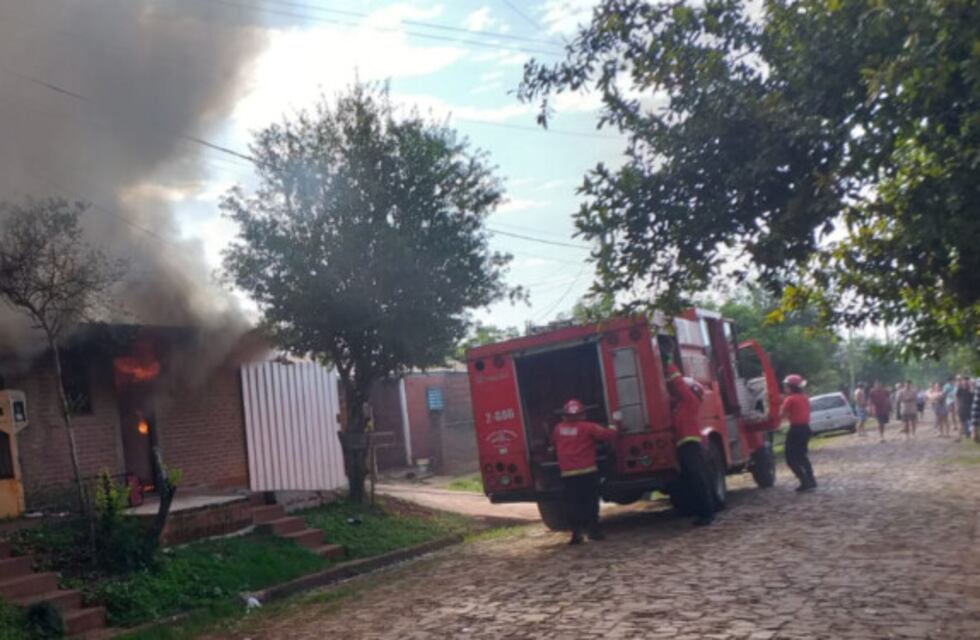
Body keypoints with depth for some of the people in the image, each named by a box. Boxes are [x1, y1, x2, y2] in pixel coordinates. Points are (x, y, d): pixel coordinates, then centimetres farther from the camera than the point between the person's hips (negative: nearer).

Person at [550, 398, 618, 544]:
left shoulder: (558, 429, 4)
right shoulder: (588, 427, -6)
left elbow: (553, 443, 18)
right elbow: (608, 434, -10)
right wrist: (613, 428, 11)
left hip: (567, 474, 3)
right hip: (587, 471, -2)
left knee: (573, 503, 6)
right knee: (590, 501, 8)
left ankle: (576, 532, 1)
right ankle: (593, 529, 8)